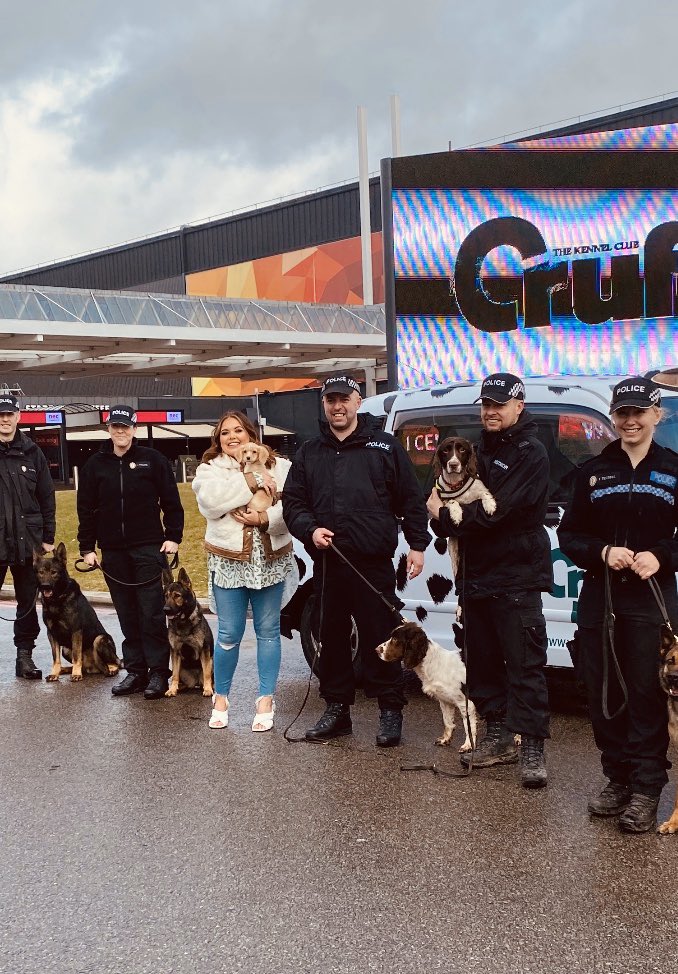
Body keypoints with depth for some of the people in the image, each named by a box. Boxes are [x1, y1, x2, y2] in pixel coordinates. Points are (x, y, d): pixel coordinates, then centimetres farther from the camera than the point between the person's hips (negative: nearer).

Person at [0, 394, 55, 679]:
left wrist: (48, 538, 4)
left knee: (28, 602, 9)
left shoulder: (32, 453, 7)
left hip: (28, 543, 2)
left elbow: (47, 499, 8)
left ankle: (25, 655, 18)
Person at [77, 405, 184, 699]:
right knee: (127, 616, 7)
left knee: (152, 613, -4)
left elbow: (171, 501, 2)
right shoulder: (95, 464, 8)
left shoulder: (152, 460, 2)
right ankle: (136, 671, 13)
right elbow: (86, 509, 10)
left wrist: (173, 537, -4)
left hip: (148, 548, -3)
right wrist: (87, 548, 6)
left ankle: (158, 673, 1)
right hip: (113, 551, 3)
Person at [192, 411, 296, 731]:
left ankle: (266, 700, 17)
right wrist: (251, 482, -17)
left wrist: (264, 519, -22)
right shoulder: (209, 469, 5)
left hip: (270, 561, 1)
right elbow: (210, 500, -16)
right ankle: (221, 697, 19)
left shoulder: (279, 467, 6)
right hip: (229, 562, -1)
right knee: (229, 634, 1)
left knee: (268, 631, 7)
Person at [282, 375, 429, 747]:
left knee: (380, 638, -1)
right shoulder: (309, 454, 13)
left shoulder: (385, 447, 5)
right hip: (327, 563, 4)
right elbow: (292, 503, 12)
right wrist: (311, 530, -7)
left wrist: (417, 545, -1)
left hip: (374, 563, -4)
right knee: (331, 638, 11)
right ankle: (337, 709, 22)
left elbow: (411, 500, 4)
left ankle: (390, 711, 9)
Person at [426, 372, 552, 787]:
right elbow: (443, 495, 17)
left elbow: (497, 511, -18)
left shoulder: (530, 454, -9)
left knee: (526, 666, -7)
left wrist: (445, 516, -8)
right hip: (476, 577, 8)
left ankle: (533, 748, -5)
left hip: (517, 578, -8)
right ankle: (499, 737, 23)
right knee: (483, 663, 12)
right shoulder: (479, 451, 17)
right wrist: (443, 510, -7)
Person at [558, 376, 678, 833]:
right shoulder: (594, 471, 9)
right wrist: (603, 552, -11)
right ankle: (618, 779, 20)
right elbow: (570, 534, 7)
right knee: (604, 694, 7)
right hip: (599, 597, 3)